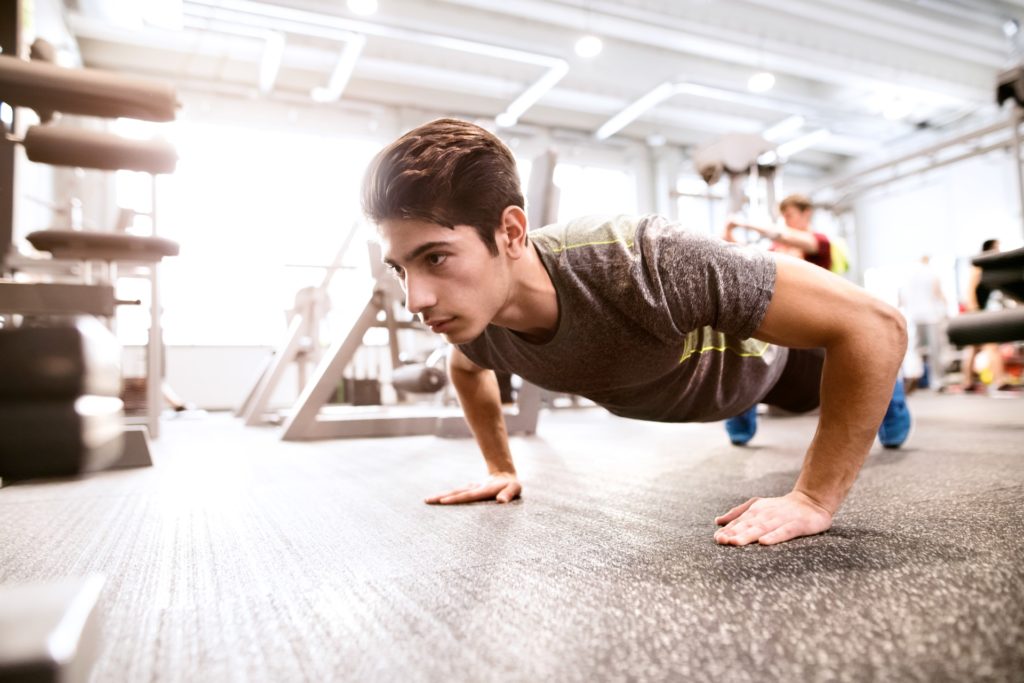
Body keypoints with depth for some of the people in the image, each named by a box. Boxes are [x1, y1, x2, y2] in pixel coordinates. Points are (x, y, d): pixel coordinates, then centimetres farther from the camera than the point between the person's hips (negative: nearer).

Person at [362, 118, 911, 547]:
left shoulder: (640, 263, -51)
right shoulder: (468, 313, -30)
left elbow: (875, 323, -43)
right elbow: (465, 368, -2)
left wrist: (814, 501, -41)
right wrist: (500, 469, -6)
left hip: (763, 350, -4)